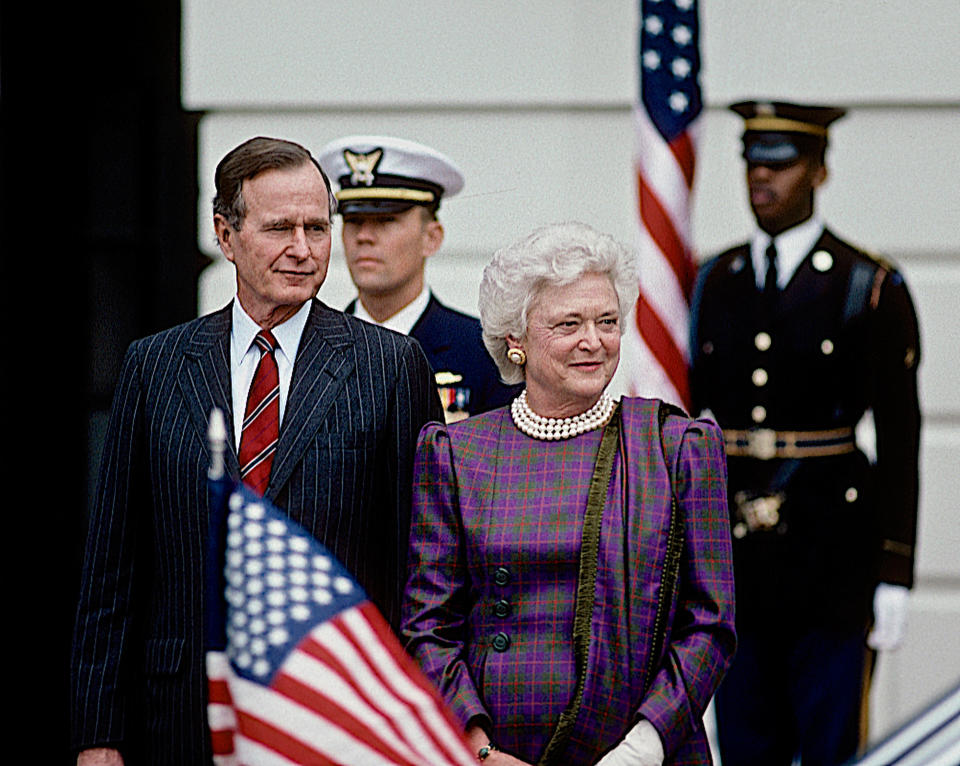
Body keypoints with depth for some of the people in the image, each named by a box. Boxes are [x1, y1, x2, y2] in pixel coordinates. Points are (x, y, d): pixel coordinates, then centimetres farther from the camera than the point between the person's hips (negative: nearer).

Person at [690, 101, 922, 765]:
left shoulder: (871, 289, -4)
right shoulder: (714, 283, 10)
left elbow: (900, 441, -5)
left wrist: (894, 575, -9)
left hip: (832, 549, -4)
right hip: (733, 550, 4)